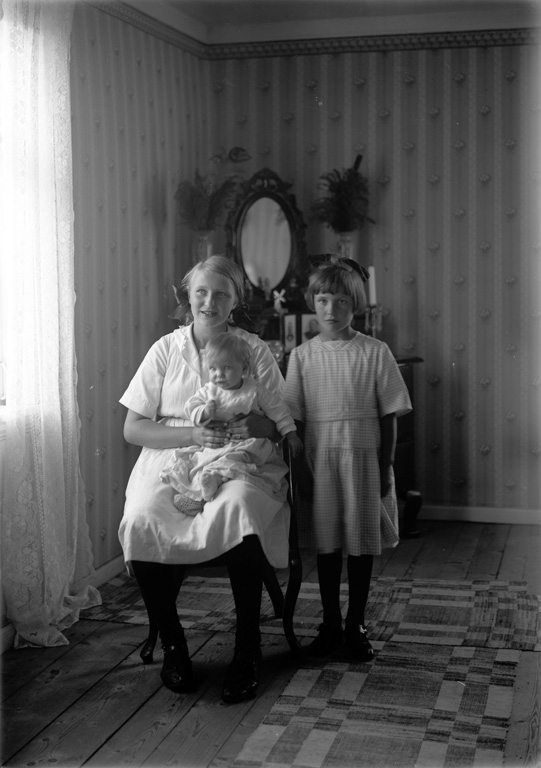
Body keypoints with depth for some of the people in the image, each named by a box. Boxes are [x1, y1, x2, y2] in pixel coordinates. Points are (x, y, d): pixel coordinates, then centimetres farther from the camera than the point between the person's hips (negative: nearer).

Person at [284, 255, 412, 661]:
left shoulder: (375, 352, -3)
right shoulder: (302, 356, 2)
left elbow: (389, 415, -1)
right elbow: (292, 417, 4)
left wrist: (385, 468, -4)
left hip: (364, 456, -1)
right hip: (320, 456, 1)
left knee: (361, 543, 6)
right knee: (326, 543, 8)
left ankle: (356, 625, 19)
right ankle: (331, 624, 22)